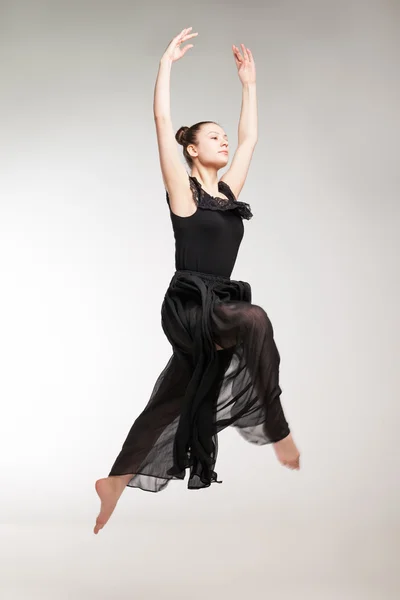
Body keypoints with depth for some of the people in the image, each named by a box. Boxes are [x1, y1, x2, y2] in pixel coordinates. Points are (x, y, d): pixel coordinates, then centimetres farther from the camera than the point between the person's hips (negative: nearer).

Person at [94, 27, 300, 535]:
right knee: (255, 321, -34)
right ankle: (277, 431, -28)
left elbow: (250, 137, 22)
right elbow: (162, 124, -7)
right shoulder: (183, 189, -1)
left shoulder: (227, 190, 15)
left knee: (171, 402, 11)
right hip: (187, 305, -7)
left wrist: (249, 83, 25)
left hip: (215, 307, 7)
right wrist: (167, 63, -4)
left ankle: (115, 481, 23)